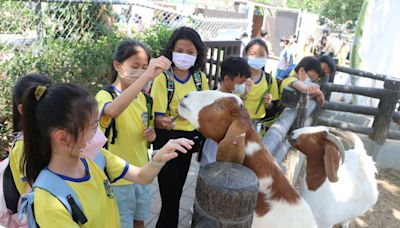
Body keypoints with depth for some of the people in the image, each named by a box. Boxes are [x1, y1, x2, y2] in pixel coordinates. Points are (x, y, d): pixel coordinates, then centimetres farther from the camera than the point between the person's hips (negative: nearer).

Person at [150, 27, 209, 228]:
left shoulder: (200, 78, -1)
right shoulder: (163, 78, -15)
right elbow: (157, 118, -19)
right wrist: (164, 123, -39)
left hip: (190, 140, 5)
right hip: (168, 140, -5)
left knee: (177, 191, 20)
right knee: (170, 196, -2)